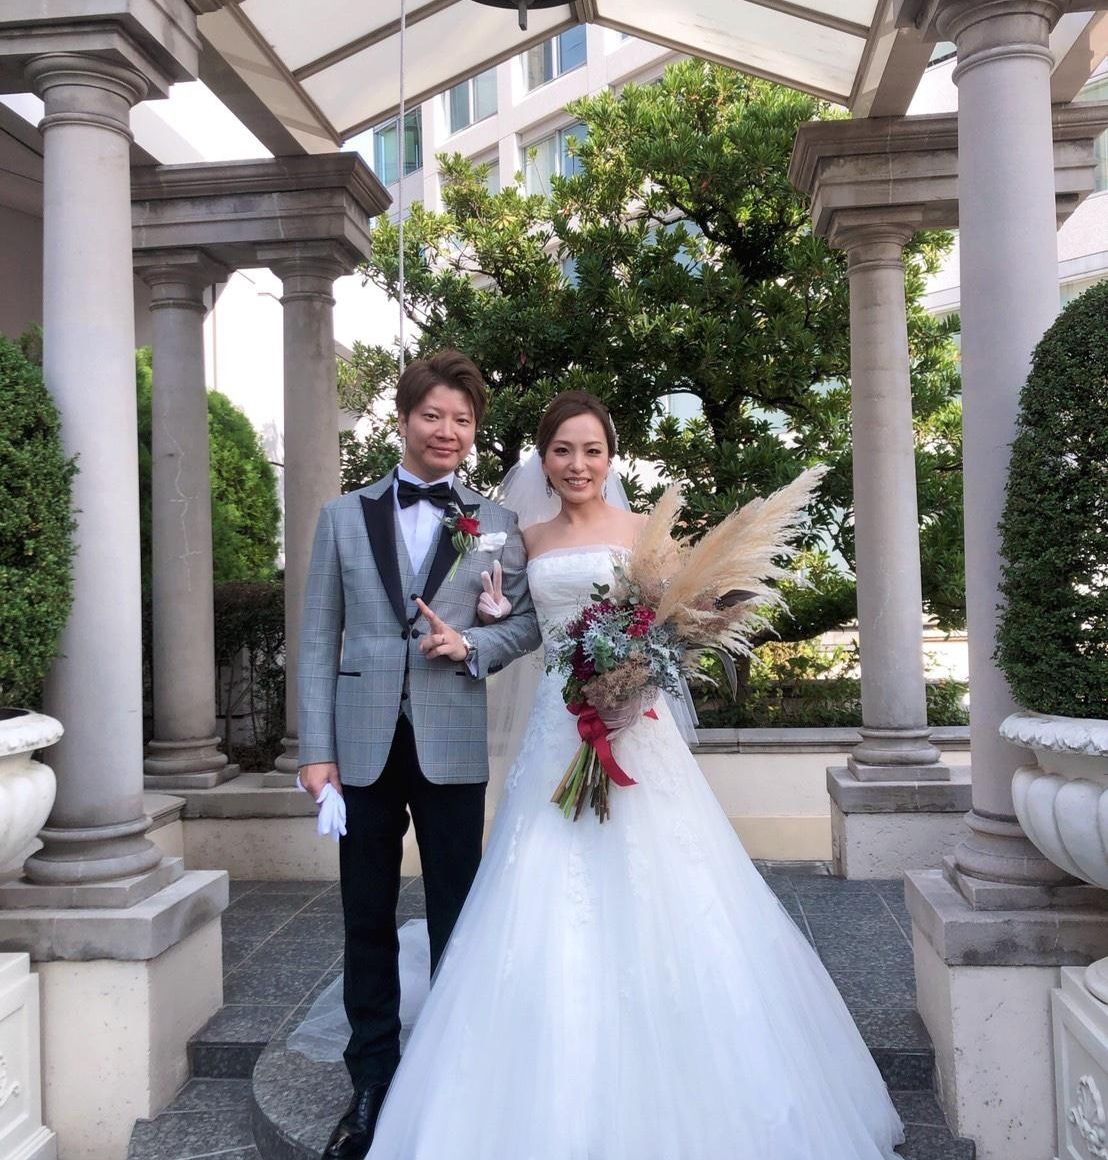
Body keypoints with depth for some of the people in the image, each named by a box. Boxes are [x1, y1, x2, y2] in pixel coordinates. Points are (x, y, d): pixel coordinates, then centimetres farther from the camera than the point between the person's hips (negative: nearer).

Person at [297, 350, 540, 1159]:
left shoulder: (495, 525, 5)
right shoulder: (345, 517, 5)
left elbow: (530, 623, 8)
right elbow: (318, 640, 2)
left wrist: (472, 645, -13)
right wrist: (315, 749, -4)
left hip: (452, 748, 0)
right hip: (364, 745, 1)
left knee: (455, 919, 11)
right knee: (368, 921, 11)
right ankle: (373, 1087, 27)